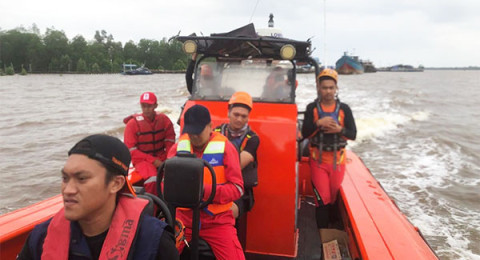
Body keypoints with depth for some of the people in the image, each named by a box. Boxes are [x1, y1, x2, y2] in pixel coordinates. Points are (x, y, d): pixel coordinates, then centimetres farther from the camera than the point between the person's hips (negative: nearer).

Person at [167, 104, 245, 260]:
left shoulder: (225, 147, -9)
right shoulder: (178, 147, 1)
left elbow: (237, 188, -11)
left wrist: (205, 190, -24)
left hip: (217, 219, -2)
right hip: (184, 217, 2)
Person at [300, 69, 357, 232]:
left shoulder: (344, 109, 3)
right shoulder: (312, 108, 1)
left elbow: (353, 134, 0)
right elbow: (305, 133, -5)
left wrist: (339, 129, -17)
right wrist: (318, 123, -20)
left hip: (338, 159, 2)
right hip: (318, 159, -1)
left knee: (336, 197, 10)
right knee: (322, 198, -3)